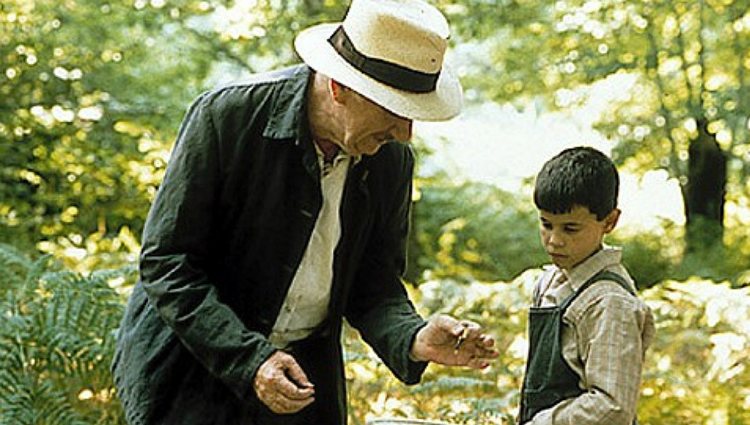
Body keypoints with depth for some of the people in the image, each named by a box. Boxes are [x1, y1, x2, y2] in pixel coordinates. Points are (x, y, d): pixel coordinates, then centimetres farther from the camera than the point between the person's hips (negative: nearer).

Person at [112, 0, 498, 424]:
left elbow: (373, 282, 4)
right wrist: (248, 360, -25)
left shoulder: (392, 161, -5)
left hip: (303, 378, 4)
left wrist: (413, 339, -18)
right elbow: (165, 262, -17)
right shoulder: (227, 115, -19)